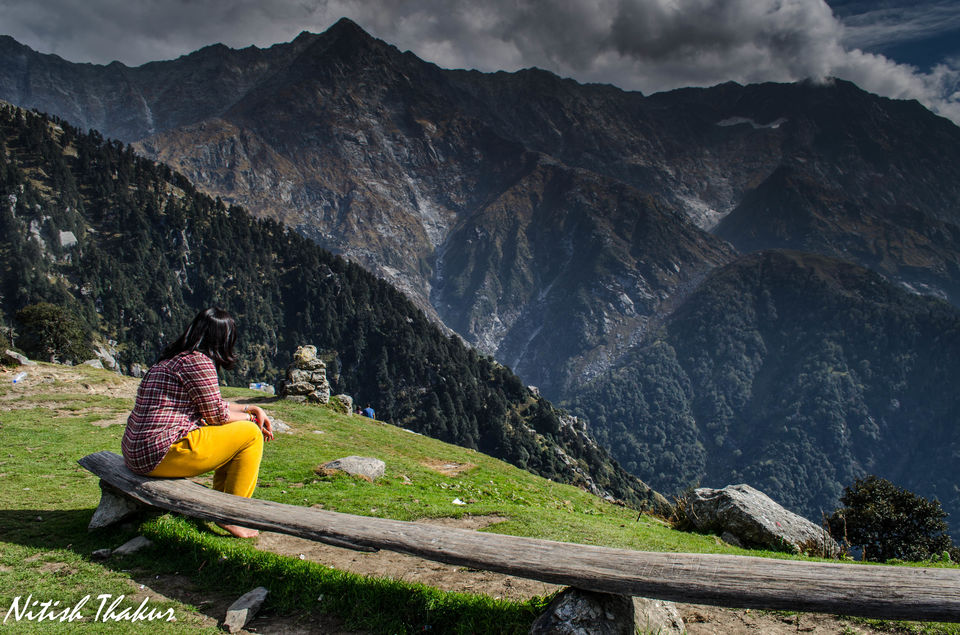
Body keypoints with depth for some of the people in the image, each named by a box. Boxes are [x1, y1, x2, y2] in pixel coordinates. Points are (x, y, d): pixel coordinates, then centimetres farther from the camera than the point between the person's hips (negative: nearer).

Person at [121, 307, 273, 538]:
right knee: (250, 433, -3)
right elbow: (217, 416, -9)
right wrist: (250, 419, 9)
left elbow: (210, 404, 24)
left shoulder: (171, 359, 17)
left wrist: (251, 409, 18)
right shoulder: (197, 362, -13)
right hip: (163, 453, -10)